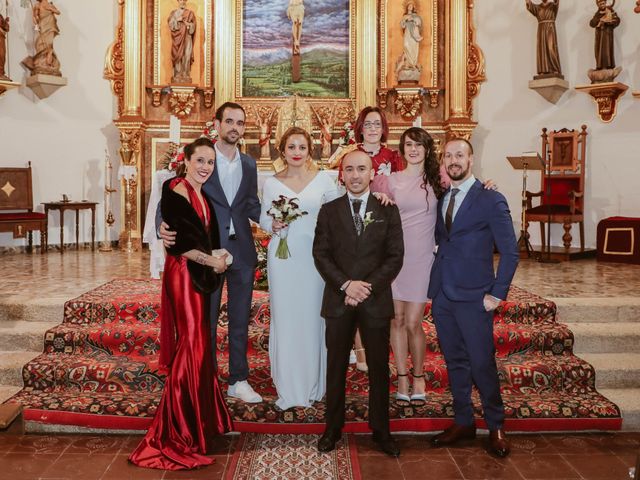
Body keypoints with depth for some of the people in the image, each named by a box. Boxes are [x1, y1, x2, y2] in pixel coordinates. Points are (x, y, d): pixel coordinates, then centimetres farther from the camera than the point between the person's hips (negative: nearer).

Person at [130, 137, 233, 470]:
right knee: (191, 347, -4)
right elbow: (178, 243, -19)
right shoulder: (177, 193, -14)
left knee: (198, 345, 15)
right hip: (183, 275, -9)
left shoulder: (203, 195, 14)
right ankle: (182, 432, 7)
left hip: (200, 275, 9)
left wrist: (216, 260, 5)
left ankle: (198, 419, 29)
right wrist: (212, 261, -11)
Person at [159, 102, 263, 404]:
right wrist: (164, 225, -26)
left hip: (243, 252, 4)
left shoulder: (249, 164, 10)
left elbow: (252, 205, 12)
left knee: (240, 320, 12)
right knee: (206, 321, 7)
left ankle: (238, 381, 25)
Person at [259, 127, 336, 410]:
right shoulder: (271, 183, 7)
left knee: (313, 317, 3)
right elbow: (263, 219, 11)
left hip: (315, 256, 0)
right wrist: (273, 225, -11)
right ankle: (288, 388, 13)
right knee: (284, 317, 2)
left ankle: (313, 385, 18)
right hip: (282, 257, 1)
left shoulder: (324, 179, 4)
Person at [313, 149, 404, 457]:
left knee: (379, 368, 8)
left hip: (376, 301, 0)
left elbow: (395, 257, -2)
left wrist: (367, 287, -14)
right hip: (338, 300, 1)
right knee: (336, 366, 9)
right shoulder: (329, 211, 5)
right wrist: (346, 284, -15)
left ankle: (380, 429, 24)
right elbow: (320, 255, -1)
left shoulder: (388, 210, 3)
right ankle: (333, 426, 24)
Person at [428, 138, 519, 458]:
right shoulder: (439, 199, 11)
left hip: (473, 297, -5)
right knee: (455, 362, 14)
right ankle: (463, 422, 28)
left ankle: (496, 426, 21)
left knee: (482, 363, 1)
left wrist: (497, 294, -10)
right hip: (441, 295, 5)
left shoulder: (491, 200, -6)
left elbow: (510, 251, -6)